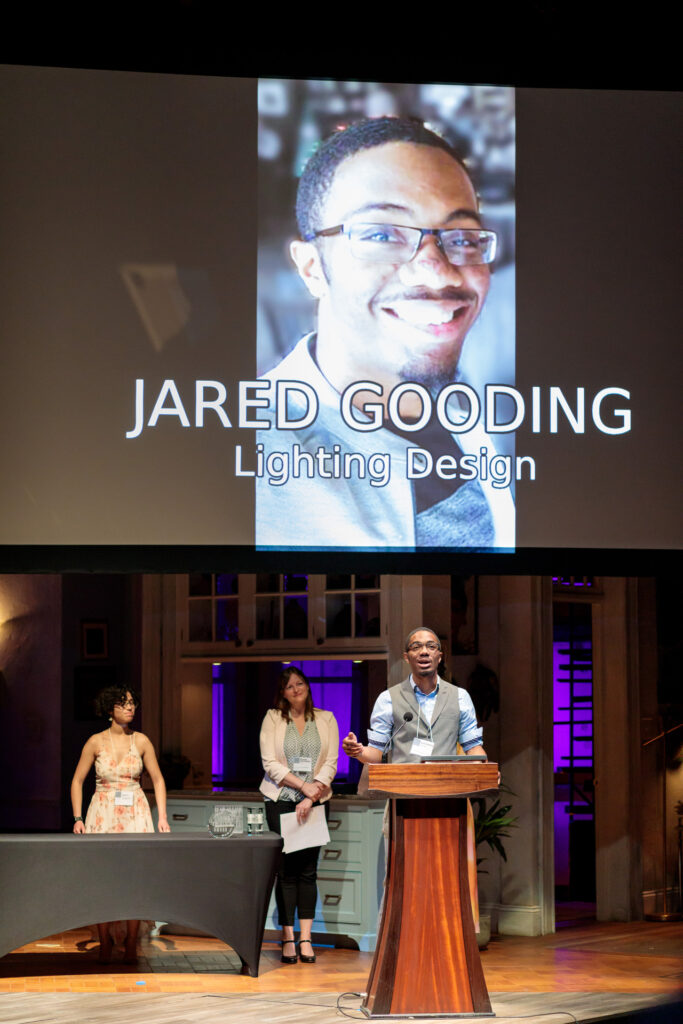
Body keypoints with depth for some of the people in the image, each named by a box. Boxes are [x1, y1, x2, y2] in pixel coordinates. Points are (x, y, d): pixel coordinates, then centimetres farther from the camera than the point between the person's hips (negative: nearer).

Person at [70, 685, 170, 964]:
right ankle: (105, 944, 3)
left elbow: (157, 780, 9)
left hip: (135, 815, 1)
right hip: (104, 815, -1)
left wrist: (162, 816, 1)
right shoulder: (96, 742, 0)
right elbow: (77, 780, 5)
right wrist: (78, 818, -3)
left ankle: (131, 947, 1)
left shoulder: (141, 741, 4)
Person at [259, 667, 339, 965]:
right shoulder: (273, 719, 4)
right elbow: (269, 763, -4)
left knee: (308, 869, -1)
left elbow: (330, 763, 2)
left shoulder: (326, 720, 8)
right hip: (280, 802, -1)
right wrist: (303, 786, -13)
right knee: (286, 870, -3)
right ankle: (288, 940, 0)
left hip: (314, 803, 1)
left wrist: (311, 798, -11)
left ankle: (305, 939, 1)